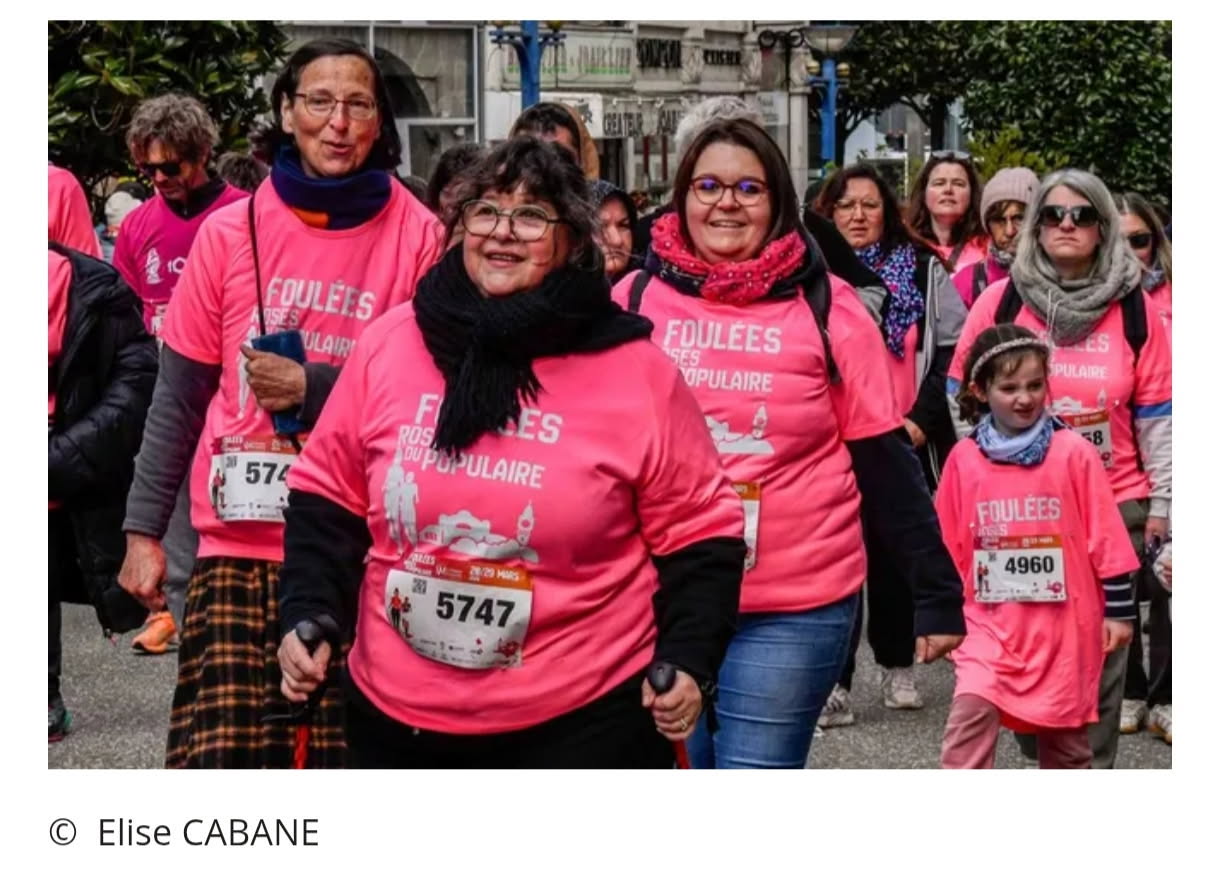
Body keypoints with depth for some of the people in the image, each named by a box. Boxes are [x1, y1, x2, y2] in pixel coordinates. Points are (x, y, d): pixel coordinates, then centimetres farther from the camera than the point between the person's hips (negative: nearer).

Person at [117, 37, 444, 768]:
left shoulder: (417, 236, -1)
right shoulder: (232, 230, 2)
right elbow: (178, 398, 9)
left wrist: (312, 388, -11)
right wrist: (144, 528, 6)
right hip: (242, 539, 1)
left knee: (352, 749, -1)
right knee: (221, 749, -9)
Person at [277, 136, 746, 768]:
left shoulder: (636, 372, -7)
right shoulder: (389, 343, -1)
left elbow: (698, 532, -1)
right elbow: (329, 496, 8)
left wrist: (687, 660, -12)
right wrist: (309, 615, -4)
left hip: (581, 721, -3)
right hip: (395, 715, 3)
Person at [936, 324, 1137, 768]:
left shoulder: (1074, 453, -7)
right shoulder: (963, 459, -2)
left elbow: (1105, 536, -3)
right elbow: (949, 546, 8)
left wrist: (1119, 609, -1)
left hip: (1063, 624, -1)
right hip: (990, 623, 1)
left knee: (1063, 736, 13)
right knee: (970, 711, -19)